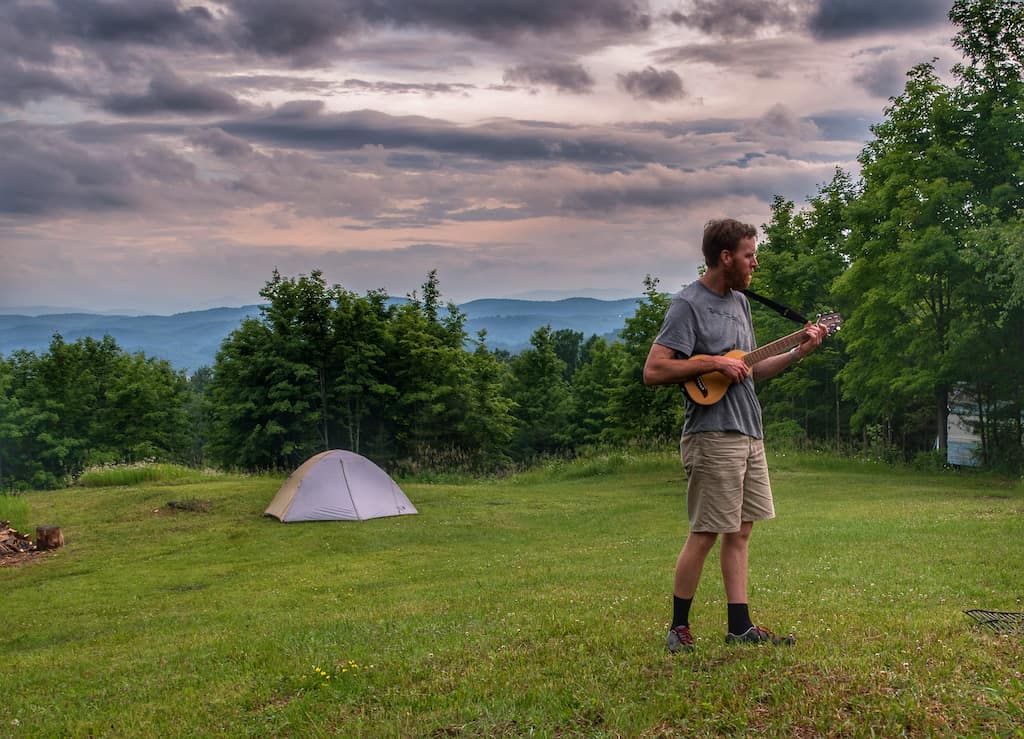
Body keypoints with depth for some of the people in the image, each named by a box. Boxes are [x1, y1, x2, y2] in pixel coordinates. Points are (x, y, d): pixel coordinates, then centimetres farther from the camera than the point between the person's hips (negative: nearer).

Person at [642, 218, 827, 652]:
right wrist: (713, 362, -19)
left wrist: (797, 353, 12)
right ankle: (678, 629, 7)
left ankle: (740, 628, 17)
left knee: (740, 531, 10)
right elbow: (653, 371, -19)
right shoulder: (688, 305, -11)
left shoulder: (739, 301, 17)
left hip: (749, 435, 9)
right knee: (706, 533, -5)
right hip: (712, 436, -9)